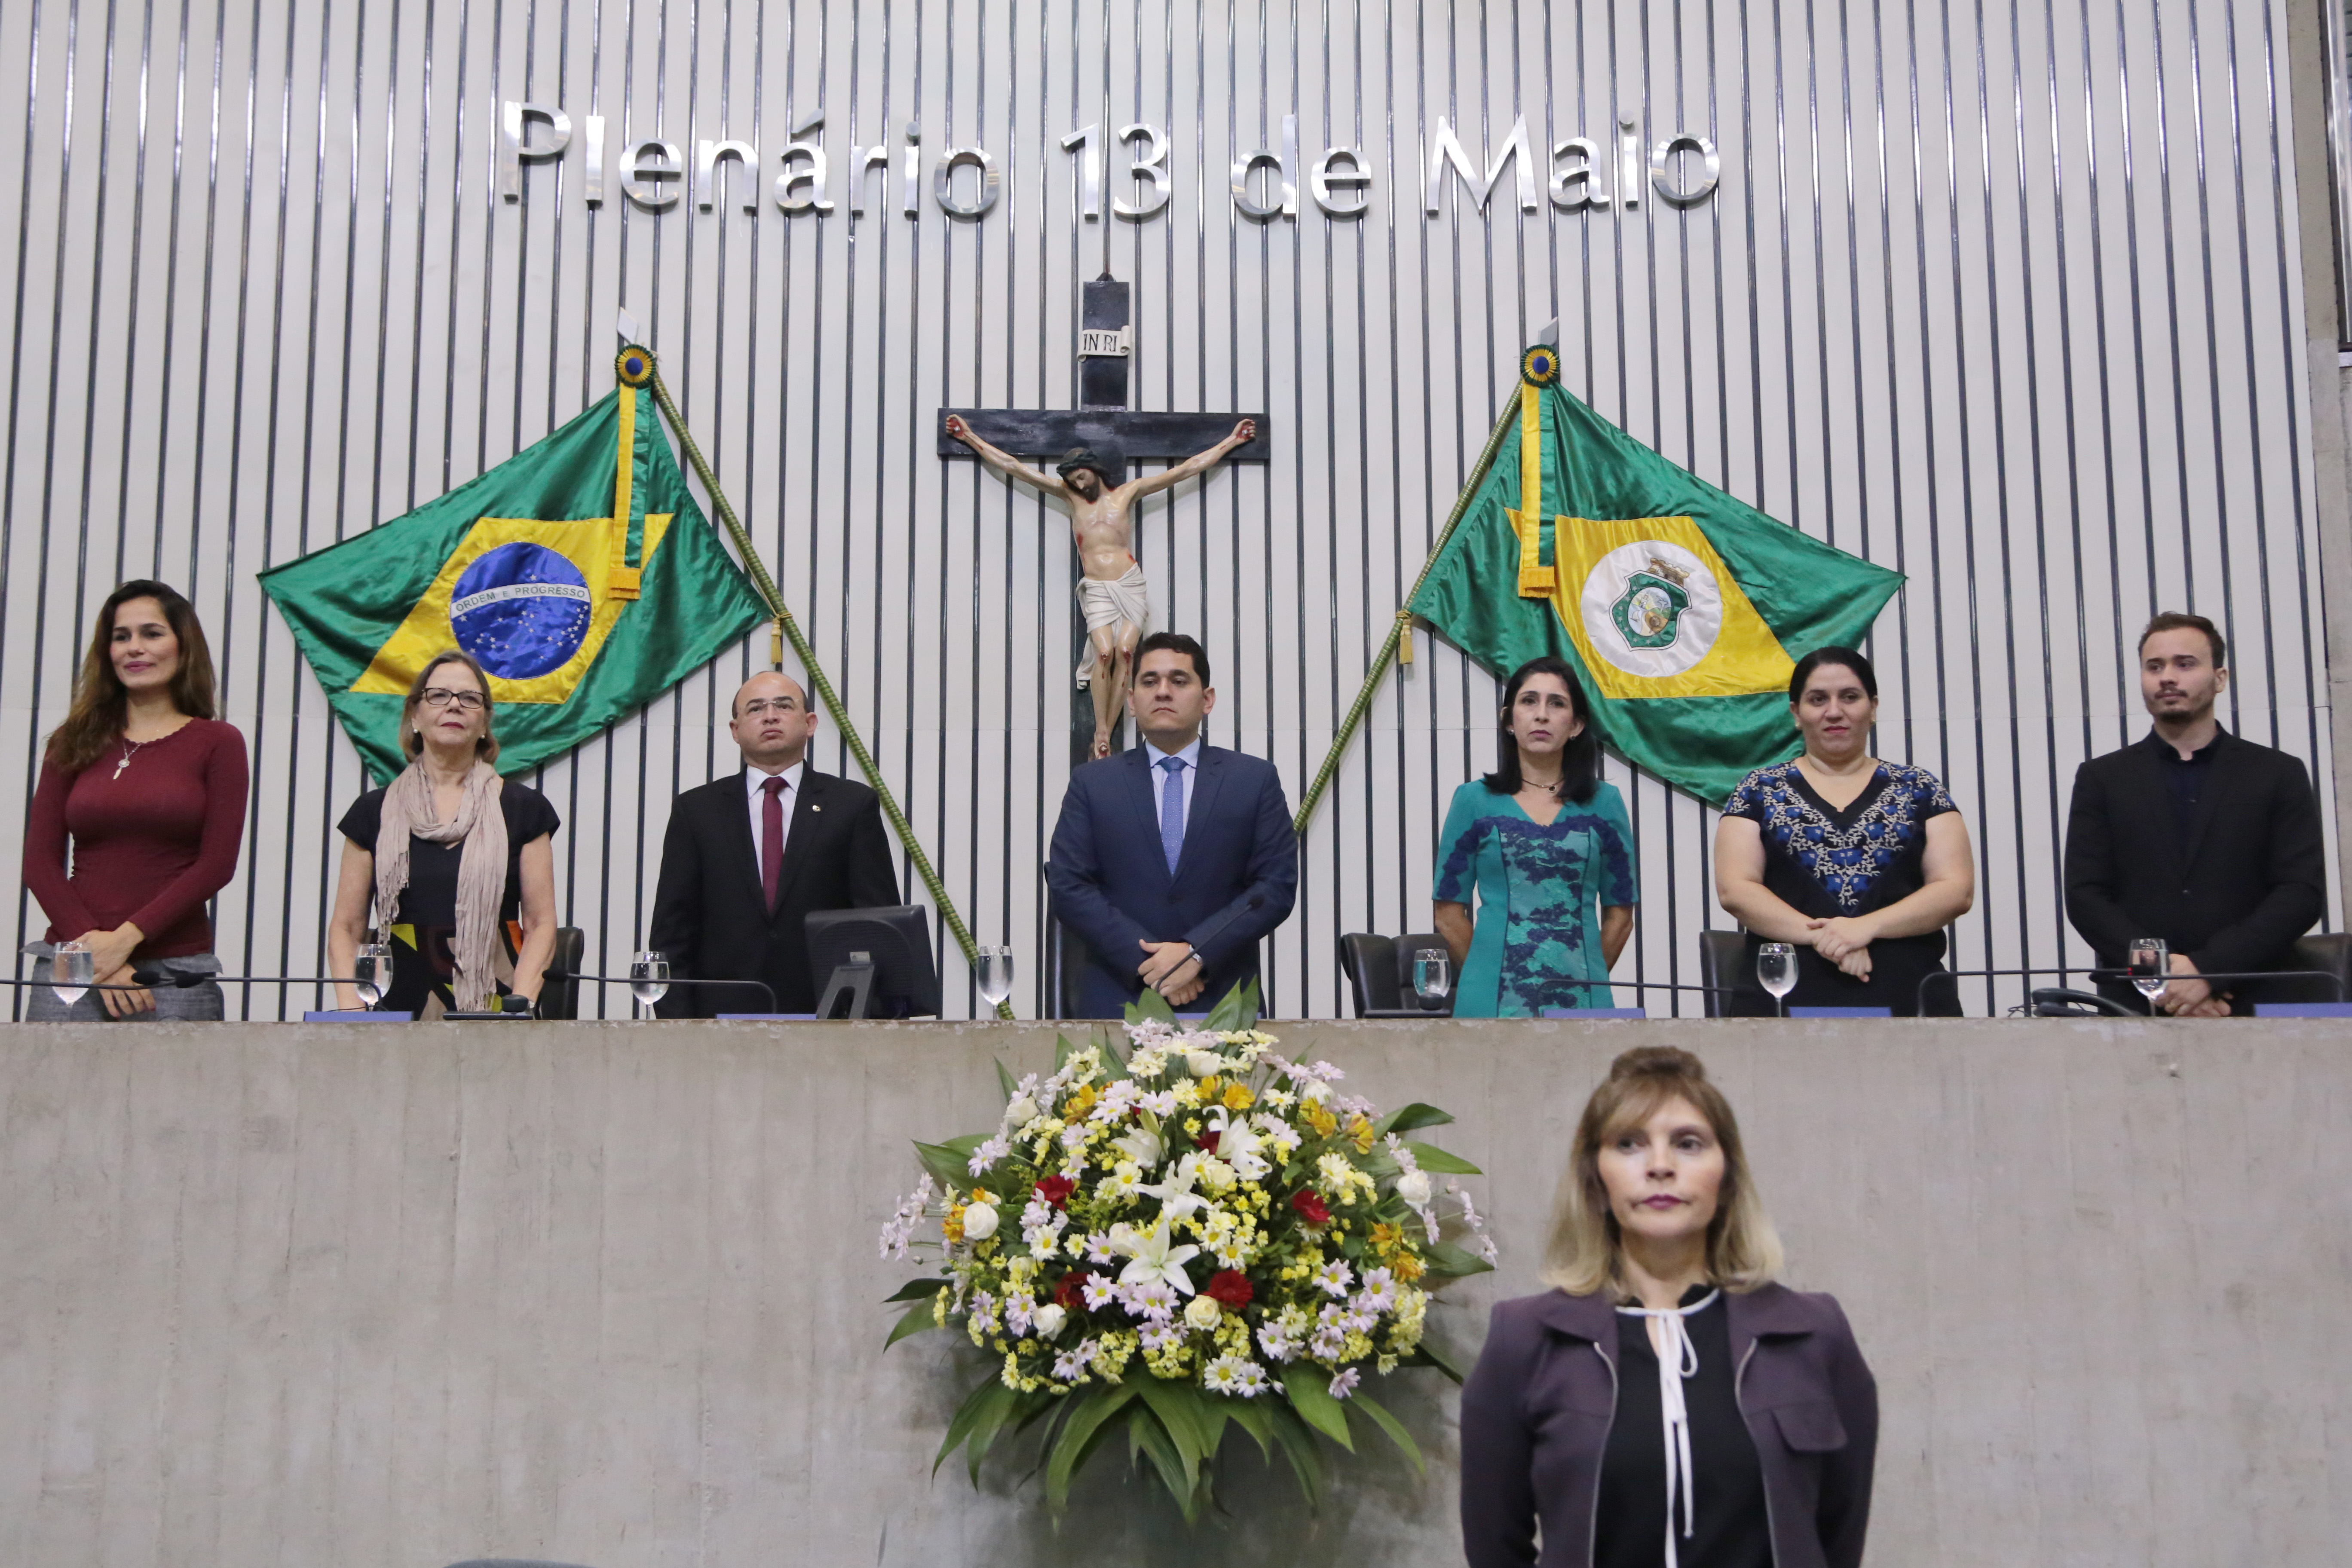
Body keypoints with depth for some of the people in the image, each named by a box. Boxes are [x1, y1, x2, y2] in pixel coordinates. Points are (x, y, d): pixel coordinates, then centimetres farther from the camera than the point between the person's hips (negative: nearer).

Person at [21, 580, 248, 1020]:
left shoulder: (218, 743, 5)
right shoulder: (74, 744, 12)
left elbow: (217, 864, -2)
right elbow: (40, 861, 6)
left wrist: (127, 937, -11)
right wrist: (97, 952, -8)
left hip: (177, 971, -2)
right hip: (73, 966, 2)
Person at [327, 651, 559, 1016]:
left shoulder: (523, 809, 10)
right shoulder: (375, 812, 12)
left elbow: (541, 924, 6)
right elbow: (346, 927, 11)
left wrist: (522, 1003, -9)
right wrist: (351, 1007, -5)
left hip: (492, 1008, -1)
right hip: (398, 1010, 1)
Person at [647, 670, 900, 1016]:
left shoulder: (854, 805, 7)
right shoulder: (696, 810, 10)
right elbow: (671, 930, 8)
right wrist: (677, 1026, -2)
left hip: (826, 1014, -1)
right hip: (723, 1013, 1)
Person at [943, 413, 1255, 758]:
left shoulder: (1126, 493, 11)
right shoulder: (1070, 495, 13)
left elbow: (1186, 469, 13)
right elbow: (1013, 467, 12)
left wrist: (1232, 441, 13)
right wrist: (970, 438, 11)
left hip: (1131, 585, 0)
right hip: (1097, 590, 0)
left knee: (1125, 651, -17)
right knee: (1105, 652, -21)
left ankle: (1107, 733, -15)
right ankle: (1100, 731, -14)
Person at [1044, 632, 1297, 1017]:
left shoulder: (1256, 780, 6)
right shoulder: (1091, 784, 7)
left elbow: (1277, 885, -1)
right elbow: (1068, 887, 0)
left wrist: (1197, 953, -13)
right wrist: (1145, 961, -12)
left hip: (1224, 1000, 0)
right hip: (1118, 997, 0)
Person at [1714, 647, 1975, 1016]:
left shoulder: (1918, 790, 11)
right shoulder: (1759, 791, 9)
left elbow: (1957, 891, 2)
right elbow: (1734, 889, -1)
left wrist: (1867, 926, -13)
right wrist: (1820, 935, -15)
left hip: (1907, 997, 1)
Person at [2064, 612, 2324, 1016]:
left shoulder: (2279, 775, 9)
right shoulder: (2101, 780, 10)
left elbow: (2303, 892, 0)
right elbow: (2085, 896, 3)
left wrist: (2209, 969, -12)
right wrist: (2161, 973, -12)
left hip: (2253, 1002, 0)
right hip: (2136, 1007, 1)